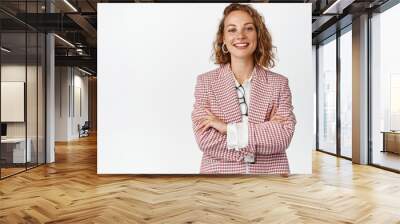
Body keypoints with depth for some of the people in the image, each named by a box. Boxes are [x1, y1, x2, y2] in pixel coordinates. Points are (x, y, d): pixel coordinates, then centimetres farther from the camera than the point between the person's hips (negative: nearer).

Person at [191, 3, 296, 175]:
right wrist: (266, 131, -14)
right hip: (219, 172, 0)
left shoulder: (278, 83, -1)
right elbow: (206, 141, -14)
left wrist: (228, 128, -17)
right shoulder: (205, 82, -4)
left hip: (270, 172, 1)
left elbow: (284, 136, -12)